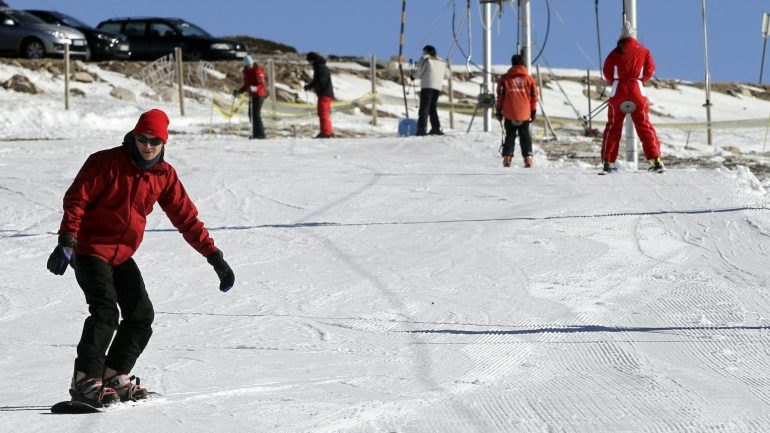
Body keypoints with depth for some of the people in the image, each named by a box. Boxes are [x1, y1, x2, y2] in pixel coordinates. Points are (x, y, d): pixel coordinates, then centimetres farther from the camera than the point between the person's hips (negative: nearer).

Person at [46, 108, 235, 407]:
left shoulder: (164, 175, 3)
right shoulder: (107, 162, -13)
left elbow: (186, 218, 6)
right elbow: (76, 200, -14)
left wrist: (214, 256, 1)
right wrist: (66, 242, -25)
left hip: (122, 255, 7)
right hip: (90, 248, -7)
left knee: (141, 316, 2)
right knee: (105, 312, -22)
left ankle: (114, 376, 15)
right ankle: (86, 381, -20)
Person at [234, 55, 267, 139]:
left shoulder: (258, 71, -11)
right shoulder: (246, 72, 13)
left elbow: (261, 84, -19)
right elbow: (246, 85, 22)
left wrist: (255, 88, -36)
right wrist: (238, 91, 9)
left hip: (259, 95, -8)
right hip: (252, 95, 8)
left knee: (256, 113, -15)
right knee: (251, 114, 6)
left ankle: (260, 134, -13)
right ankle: (256, 133, 14)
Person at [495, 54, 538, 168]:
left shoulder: (505, 79, -1)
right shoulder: (529, 79, 1)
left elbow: (500, 96, 1)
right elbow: (534, 97, 4)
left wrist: (498, 111, 9)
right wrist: (533, 112, 13)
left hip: (509, 114, -1)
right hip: (525, 114, 1)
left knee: (510, 135, 9)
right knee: (525, 136, 10)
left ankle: (507, 157, -1)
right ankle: (528, 157, -1)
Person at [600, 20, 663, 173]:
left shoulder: (616, 52, 0)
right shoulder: (643, 51, 3)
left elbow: (606, 72, -1)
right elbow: (650, 69, 4)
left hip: (618, 92, -1)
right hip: (637, 92, 1)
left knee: (613, 127, 7)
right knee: (644, 126, 6)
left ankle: (607, 162, 2)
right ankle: (655, 159, -4)